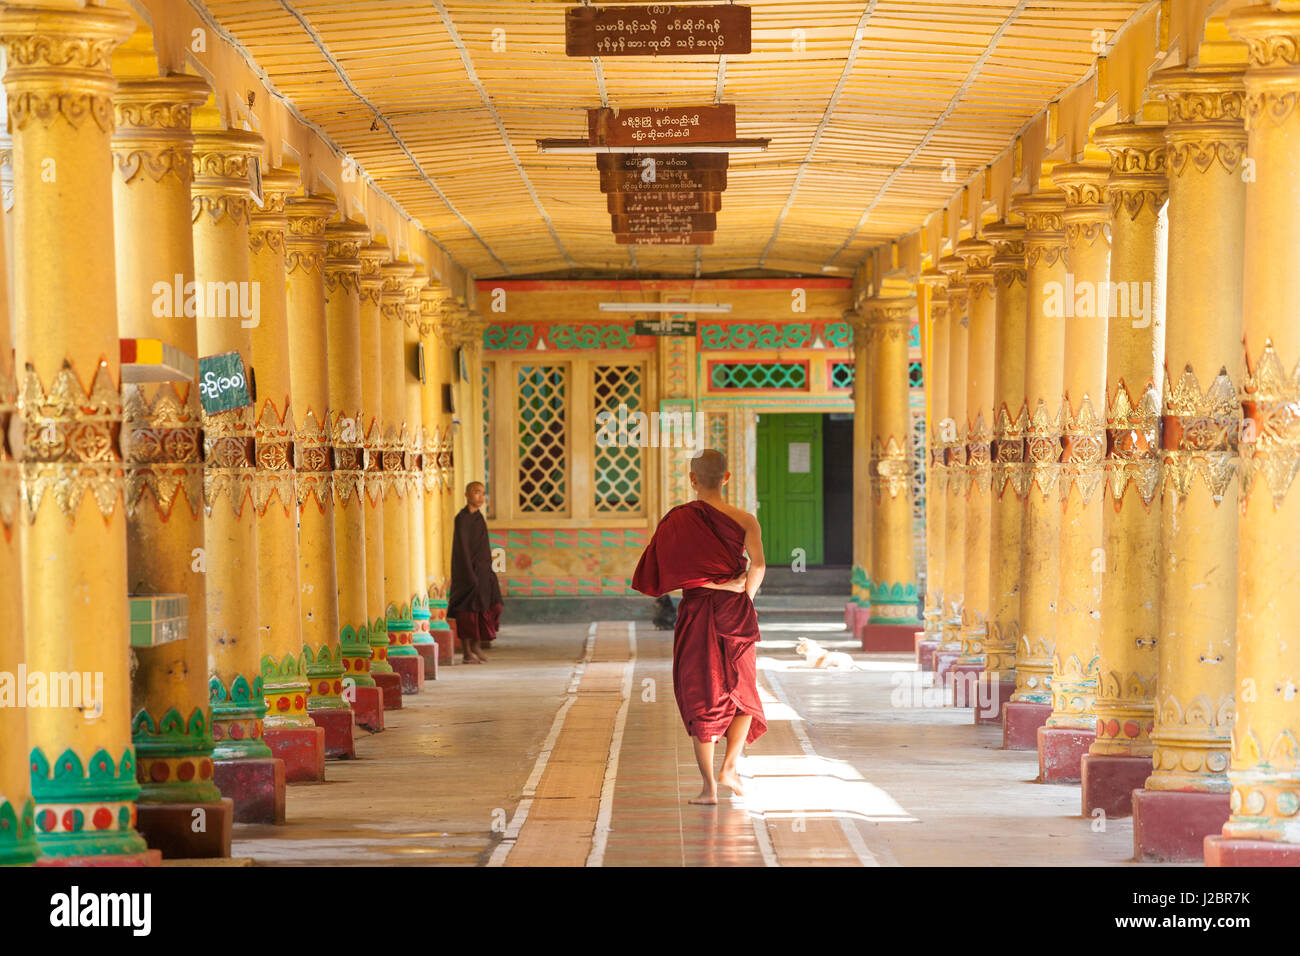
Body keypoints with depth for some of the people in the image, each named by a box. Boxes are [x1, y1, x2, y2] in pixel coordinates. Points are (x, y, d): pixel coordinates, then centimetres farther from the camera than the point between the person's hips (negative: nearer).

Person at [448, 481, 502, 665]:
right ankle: (466, 653, 3)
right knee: (468, 609, -3)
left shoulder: (478, 517, 14)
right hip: (469, 569, -8)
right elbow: (462, 547, -17)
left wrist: (488, 570, 17)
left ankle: (476, 645, 19)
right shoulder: (462, 518, -12)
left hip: (483, 569, 8)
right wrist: (470, 575, -21)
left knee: (490, 607, 6)